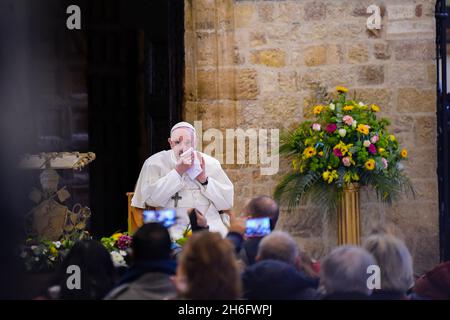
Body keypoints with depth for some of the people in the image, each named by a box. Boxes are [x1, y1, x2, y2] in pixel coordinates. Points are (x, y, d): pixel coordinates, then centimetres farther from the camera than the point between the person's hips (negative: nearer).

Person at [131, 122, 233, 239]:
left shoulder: (210, 163, 10)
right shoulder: (155, 163, 4)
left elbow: (228, 201, 6)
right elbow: (150, 198, -10)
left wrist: (204, 180, -8)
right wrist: (178, 171, -14)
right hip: (174, 228, -2)